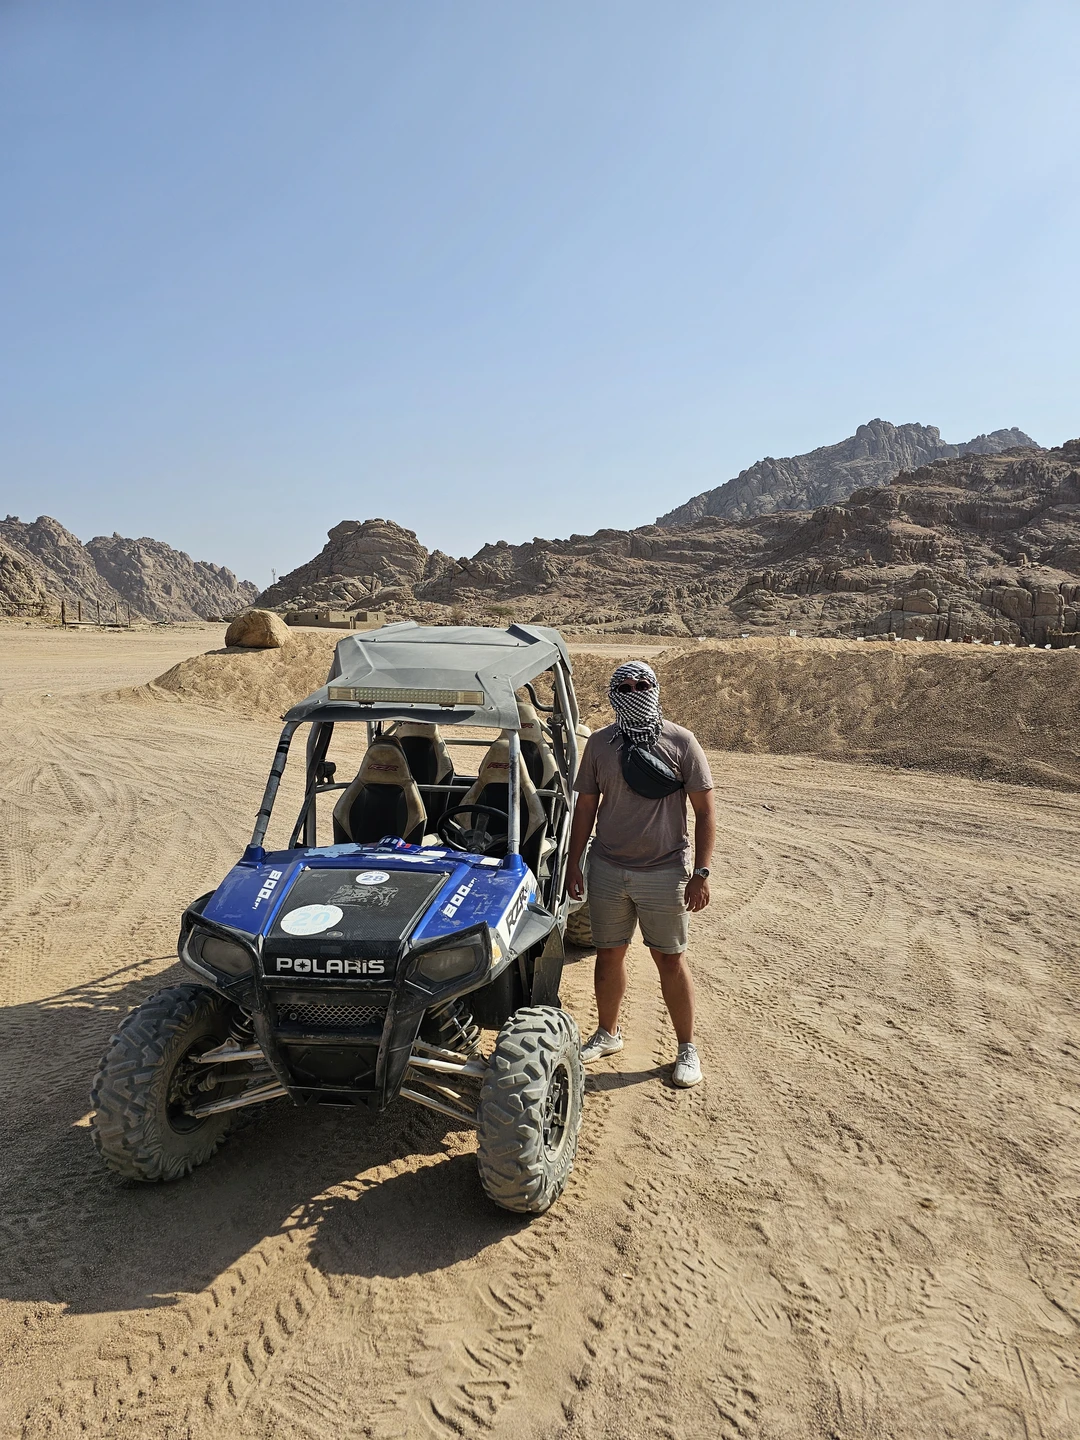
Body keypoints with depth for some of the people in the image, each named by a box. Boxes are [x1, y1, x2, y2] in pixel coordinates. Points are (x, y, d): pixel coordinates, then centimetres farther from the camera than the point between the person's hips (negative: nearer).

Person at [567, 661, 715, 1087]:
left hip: (665, 871, -3)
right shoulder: (599, 743, 2)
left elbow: (705, 810, -5)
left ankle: (687, 1048, 22)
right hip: (608, 869, 3)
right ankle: (608, 1034, 33)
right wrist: (574, 863, 6)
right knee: (609, 955, 13)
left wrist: (702, 871, -10)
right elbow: (586, 805, 8)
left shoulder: (681, 742, -6)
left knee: (670, 960, 6)